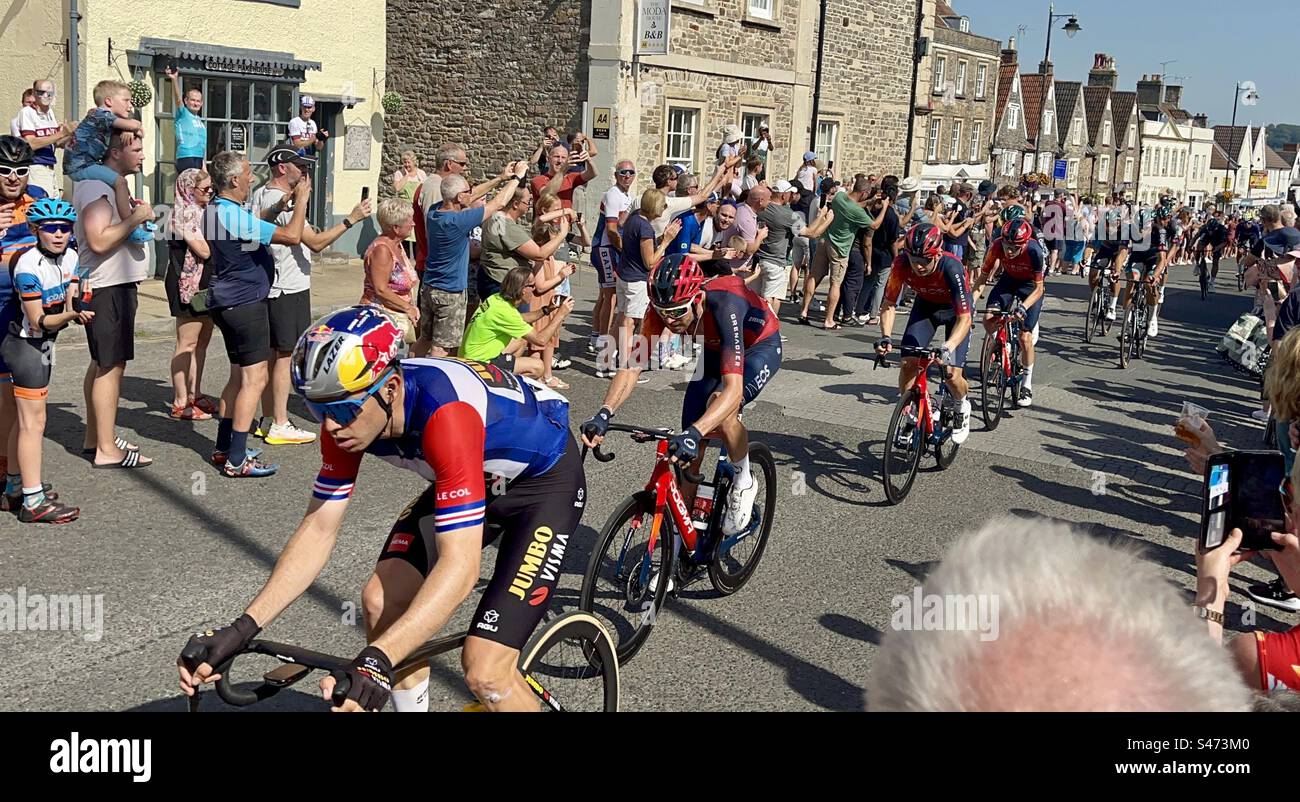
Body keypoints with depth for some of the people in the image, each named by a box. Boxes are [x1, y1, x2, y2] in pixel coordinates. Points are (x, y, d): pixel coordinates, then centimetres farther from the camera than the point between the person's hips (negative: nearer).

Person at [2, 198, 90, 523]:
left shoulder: (70, 257, 1)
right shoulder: (28, 267, -22)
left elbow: (68, 304, 6)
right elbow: (38, 321, -22)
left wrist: (76, 310, -16)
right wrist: (70, 315, -37)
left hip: (43, 344, 8)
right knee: (34, 421, -8)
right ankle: (34, 502, -5)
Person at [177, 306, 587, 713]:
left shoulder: (446, 412, -39)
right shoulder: (347, 411, -17)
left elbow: (459, 567, -42)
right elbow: (318, 530, -12)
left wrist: (377, 659, -51)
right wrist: (241, 629, -20)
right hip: (465, 478, 7)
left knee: (485, 673, -17)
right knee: (381, 600, -6)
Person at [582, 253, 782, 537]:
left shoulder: (723, 305, -43)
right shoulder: (664, 308, -27)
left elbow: (733, 388, -50)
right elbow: (632, 365, -29)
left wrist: (695, 433, -64)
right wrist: (604, 414, -45)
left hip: (760, 347, -5)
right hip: (715, 349, 6)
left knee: (720, 410, -33)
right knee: (690, 441, -3)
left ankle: (744, 482, -6)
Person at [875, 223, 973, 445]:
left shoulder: (951, 268, -39)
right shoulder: (902, 264, -29)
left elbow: (964, 318, -39)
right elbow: (888, 304, -18)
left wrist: (948, 347, -54)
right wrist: (885, 337, -34)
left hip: (955, 310, -3)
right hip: (926, 305, 3)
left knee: (952, 376, -12)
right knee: (908, 362, -13)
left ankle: (963, 408, 22)